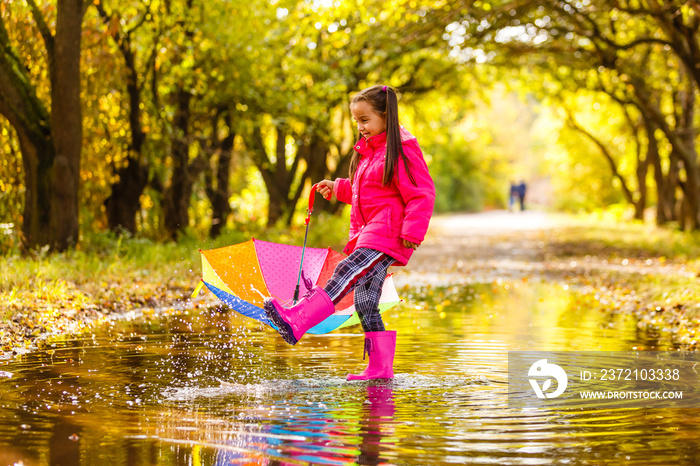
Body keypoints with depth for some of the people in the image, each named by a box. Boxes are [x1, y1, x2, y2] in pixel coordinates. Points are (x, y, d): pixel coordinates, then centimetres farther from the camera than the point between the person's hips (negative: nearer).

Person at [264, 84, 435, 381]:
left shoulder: (402, 148, -6)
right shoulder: (366, 152, 20)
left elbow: (422, 194, -11)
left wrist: (413, 231, -18)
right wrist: (338, 189, 22)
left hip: (388, 234, -9)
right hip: (366, 234, 9)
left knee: (346, 273, -24)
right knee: (365, 303, 3)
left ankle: (296, 322, -36)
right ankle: (380, 368, 5)